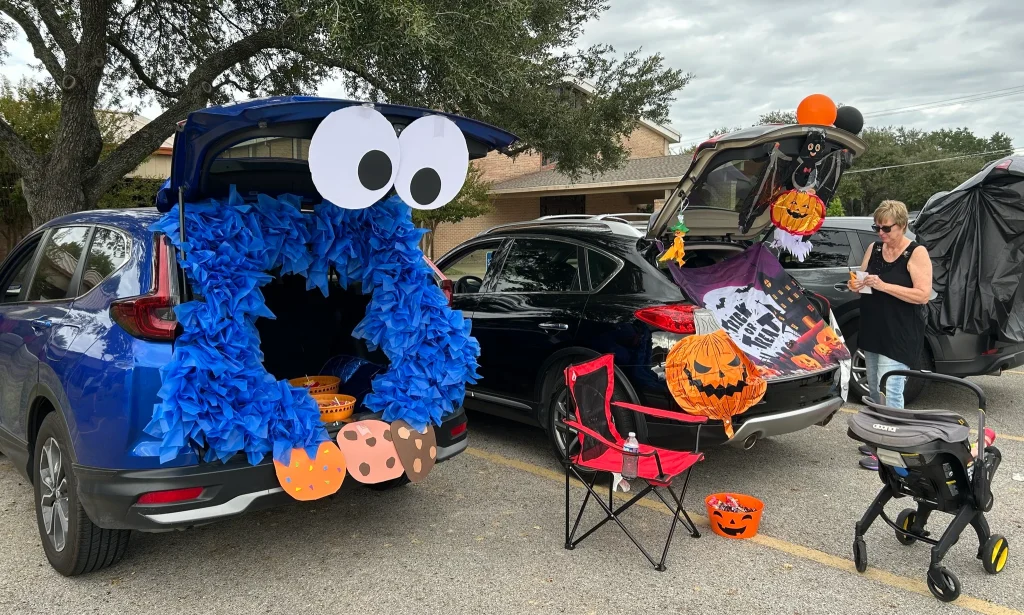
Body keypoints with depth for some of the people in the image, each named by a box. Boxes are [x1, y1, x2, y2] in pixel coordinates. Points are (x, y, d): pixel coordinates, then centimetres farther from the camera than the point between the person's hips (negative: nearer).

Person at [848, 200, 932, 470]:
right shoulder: (873, 249, 9)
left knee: (889, 391, -11)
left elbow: (923, 295, -16)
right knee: (874, 390, 14)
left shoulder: (916, 253, -9)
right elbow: (862, 281, 17)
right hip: (872, 332, 7)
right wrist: (856, 285, -8)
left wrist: (884, 285, -23)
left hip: (901, 336, -7)